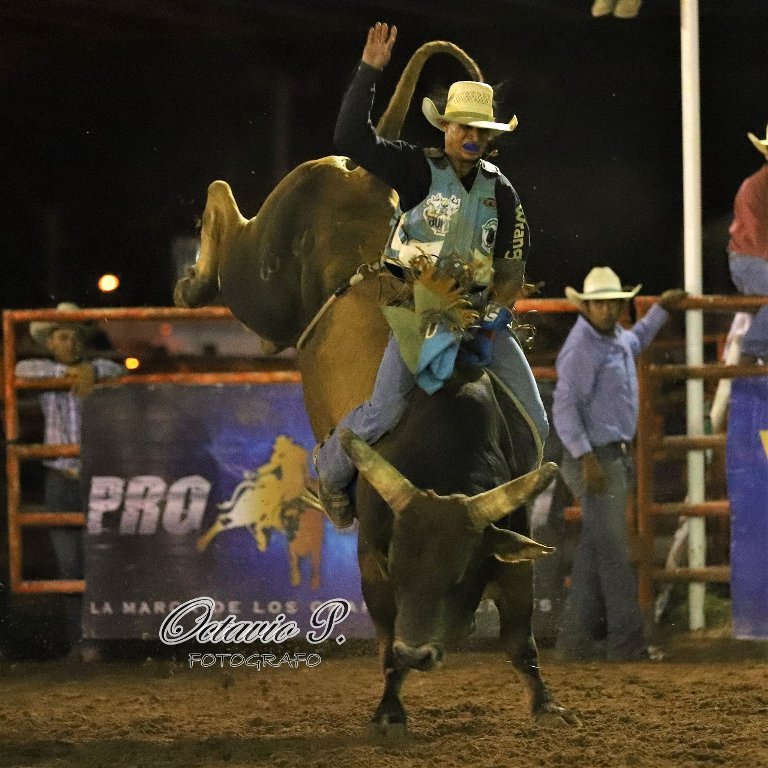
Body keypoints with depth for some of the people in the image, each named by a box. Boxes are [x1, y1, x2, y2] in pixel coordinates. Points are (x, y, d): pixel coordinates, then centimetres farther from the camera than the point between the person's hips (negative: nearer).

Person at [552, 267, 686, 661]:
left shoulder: (615, 337, 11)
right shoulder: (581, 348, -18)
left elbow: (635, 342, 38)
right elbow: (564, 407, -23)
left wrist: (661, 308, 38)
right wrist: (587, 458, -29)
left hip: (616, 456, 10)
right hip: (595, 459, -10)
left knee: (595, 551, 12)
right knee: (613, 551, -8)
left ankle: (577, 636, 16)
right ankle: (627, 640, -6)